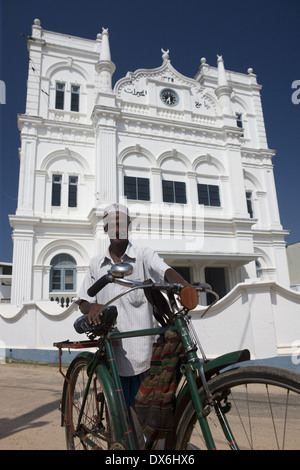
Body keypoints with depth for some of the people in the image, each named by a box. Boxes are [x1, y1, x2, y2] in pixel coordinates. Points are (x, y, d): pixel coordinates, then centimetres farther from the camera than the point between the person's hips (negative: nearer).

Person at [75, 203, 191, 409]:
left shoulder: (144, 255, 3)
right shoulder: (96, 264, 13)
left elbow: (167, 272, -16)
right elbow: (83, 302, 14)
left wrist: (186, 286, -38)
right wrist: (92, 307, -10)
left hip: (142, 351, -3)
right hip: (112, 351, 3)